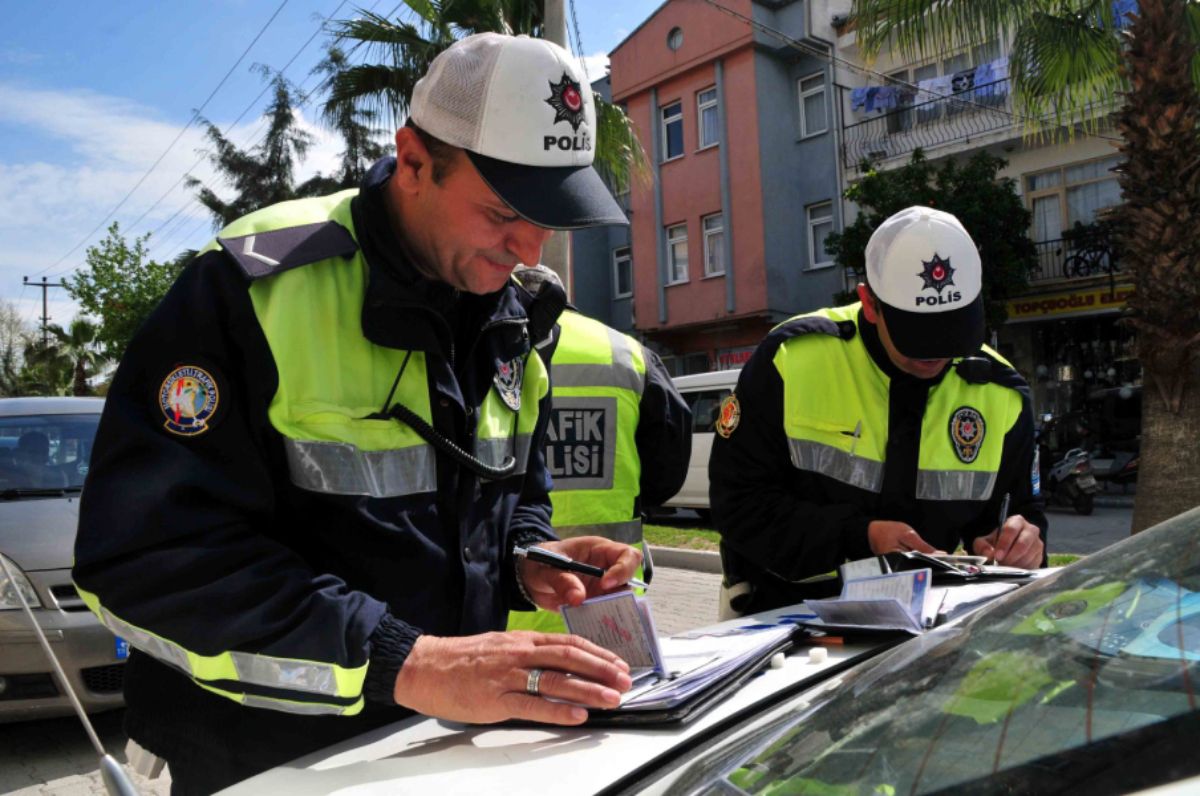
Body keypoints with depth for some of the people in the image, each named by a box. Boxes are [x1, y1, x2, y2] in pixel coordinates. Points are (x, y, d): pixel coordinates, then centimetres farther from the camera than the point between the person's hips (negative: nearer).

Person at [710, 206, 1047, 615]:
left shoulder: (999, 394, 0)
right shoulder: (792, 359, -13)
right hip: (786, 608, -6)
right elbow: (739, 502, -11)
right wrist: (860, 538, -20)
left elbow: (1022, 508, 13)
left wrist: (1020, 545, -10)